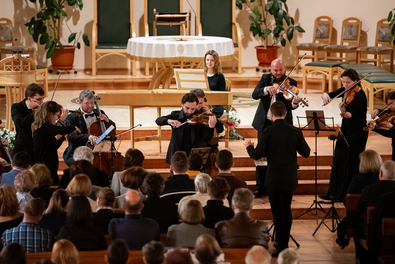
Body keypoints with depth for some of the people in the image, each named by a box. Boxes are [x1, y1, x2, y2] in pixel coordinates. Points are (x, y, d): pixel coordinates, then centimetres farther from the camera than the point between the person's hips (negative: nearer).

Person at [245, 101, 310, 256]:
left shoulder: (267, 133, -14)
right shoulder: (295, 131, -3)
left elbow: (257, 155, -12)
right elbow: (306, 153, 2)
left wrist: (249, 147, 8)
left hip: (274, 179, -4)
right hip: (291, 179, 4)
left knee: (278, 212, 3)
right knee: (287, 209, 19)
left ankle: (281, 246, 4)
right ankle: (285, 242, 29)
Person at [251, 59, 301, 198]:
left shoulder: (290, 83, -4)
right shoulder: (265, 79, 2)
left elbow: (290, 106, -16)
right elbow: (255, 94, -13)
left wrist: (294, 102, -39)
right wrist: (266, 89, -33)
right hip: (264, 123, 2)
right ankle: (260, 187, 18)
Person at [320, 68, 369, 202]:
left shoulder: (360, 95, -19)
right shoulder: (345, 91, 4)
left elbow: (352, 114, -31)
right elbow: (330, 95, 10)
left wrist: (345, 113, -53)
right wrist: (325, 95, -13)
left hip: (357, 132, -8)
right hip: (345, 130, 8)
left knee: (352, 164, -4)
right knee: (338, 161, 11)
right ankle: (335, 193, 21)